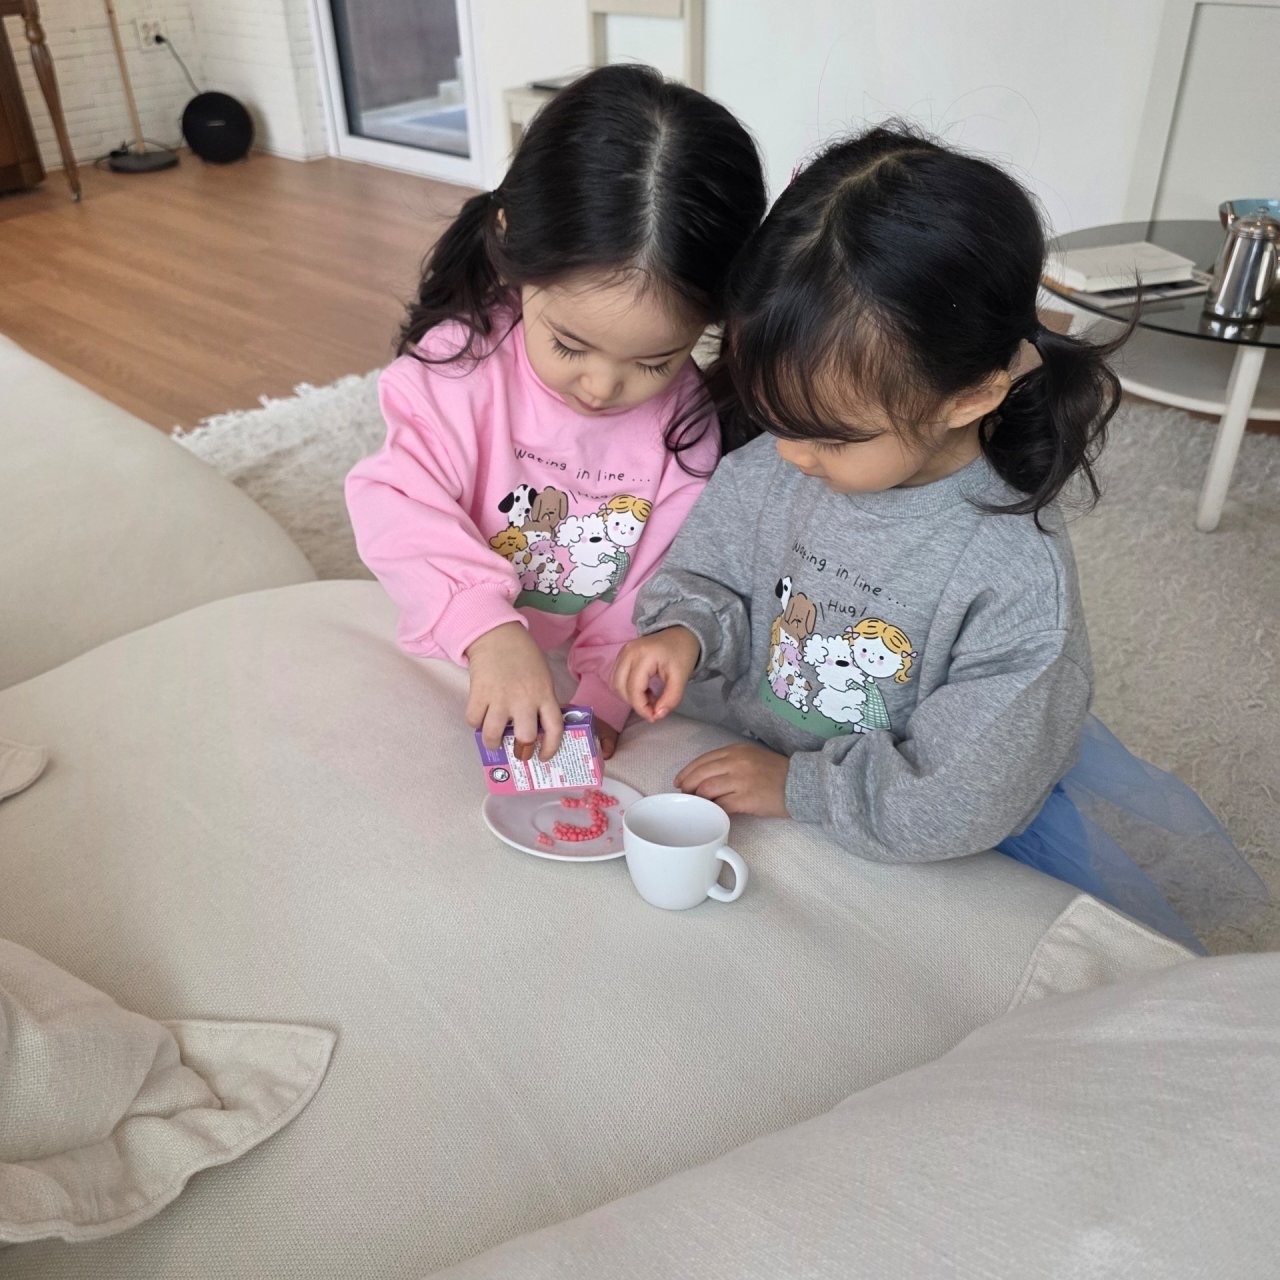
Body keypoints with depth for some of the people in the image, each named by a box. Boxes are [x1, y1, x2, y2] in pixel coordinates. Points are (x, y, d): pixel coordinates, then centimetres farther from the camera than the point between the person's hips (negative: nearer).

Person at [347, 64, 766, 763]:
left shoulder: (687, 419, -10)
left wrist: (605, 698, -21)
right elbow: (399, 502, -25)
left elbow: (658, 583, -8)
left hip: (587, 679, 1)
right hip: (464, 662, 0)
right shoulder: (462, 361, -17)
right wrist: (488, 626, -40)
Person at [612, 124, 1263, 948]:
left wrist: (798, 785, -18)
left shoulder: (1018, 575, -25)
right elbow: (705, 575, 6)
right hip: (743, 768, 5)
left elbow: (954, 802, -22)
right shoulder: (768, 473, -11)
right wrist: (685, 632, -16)